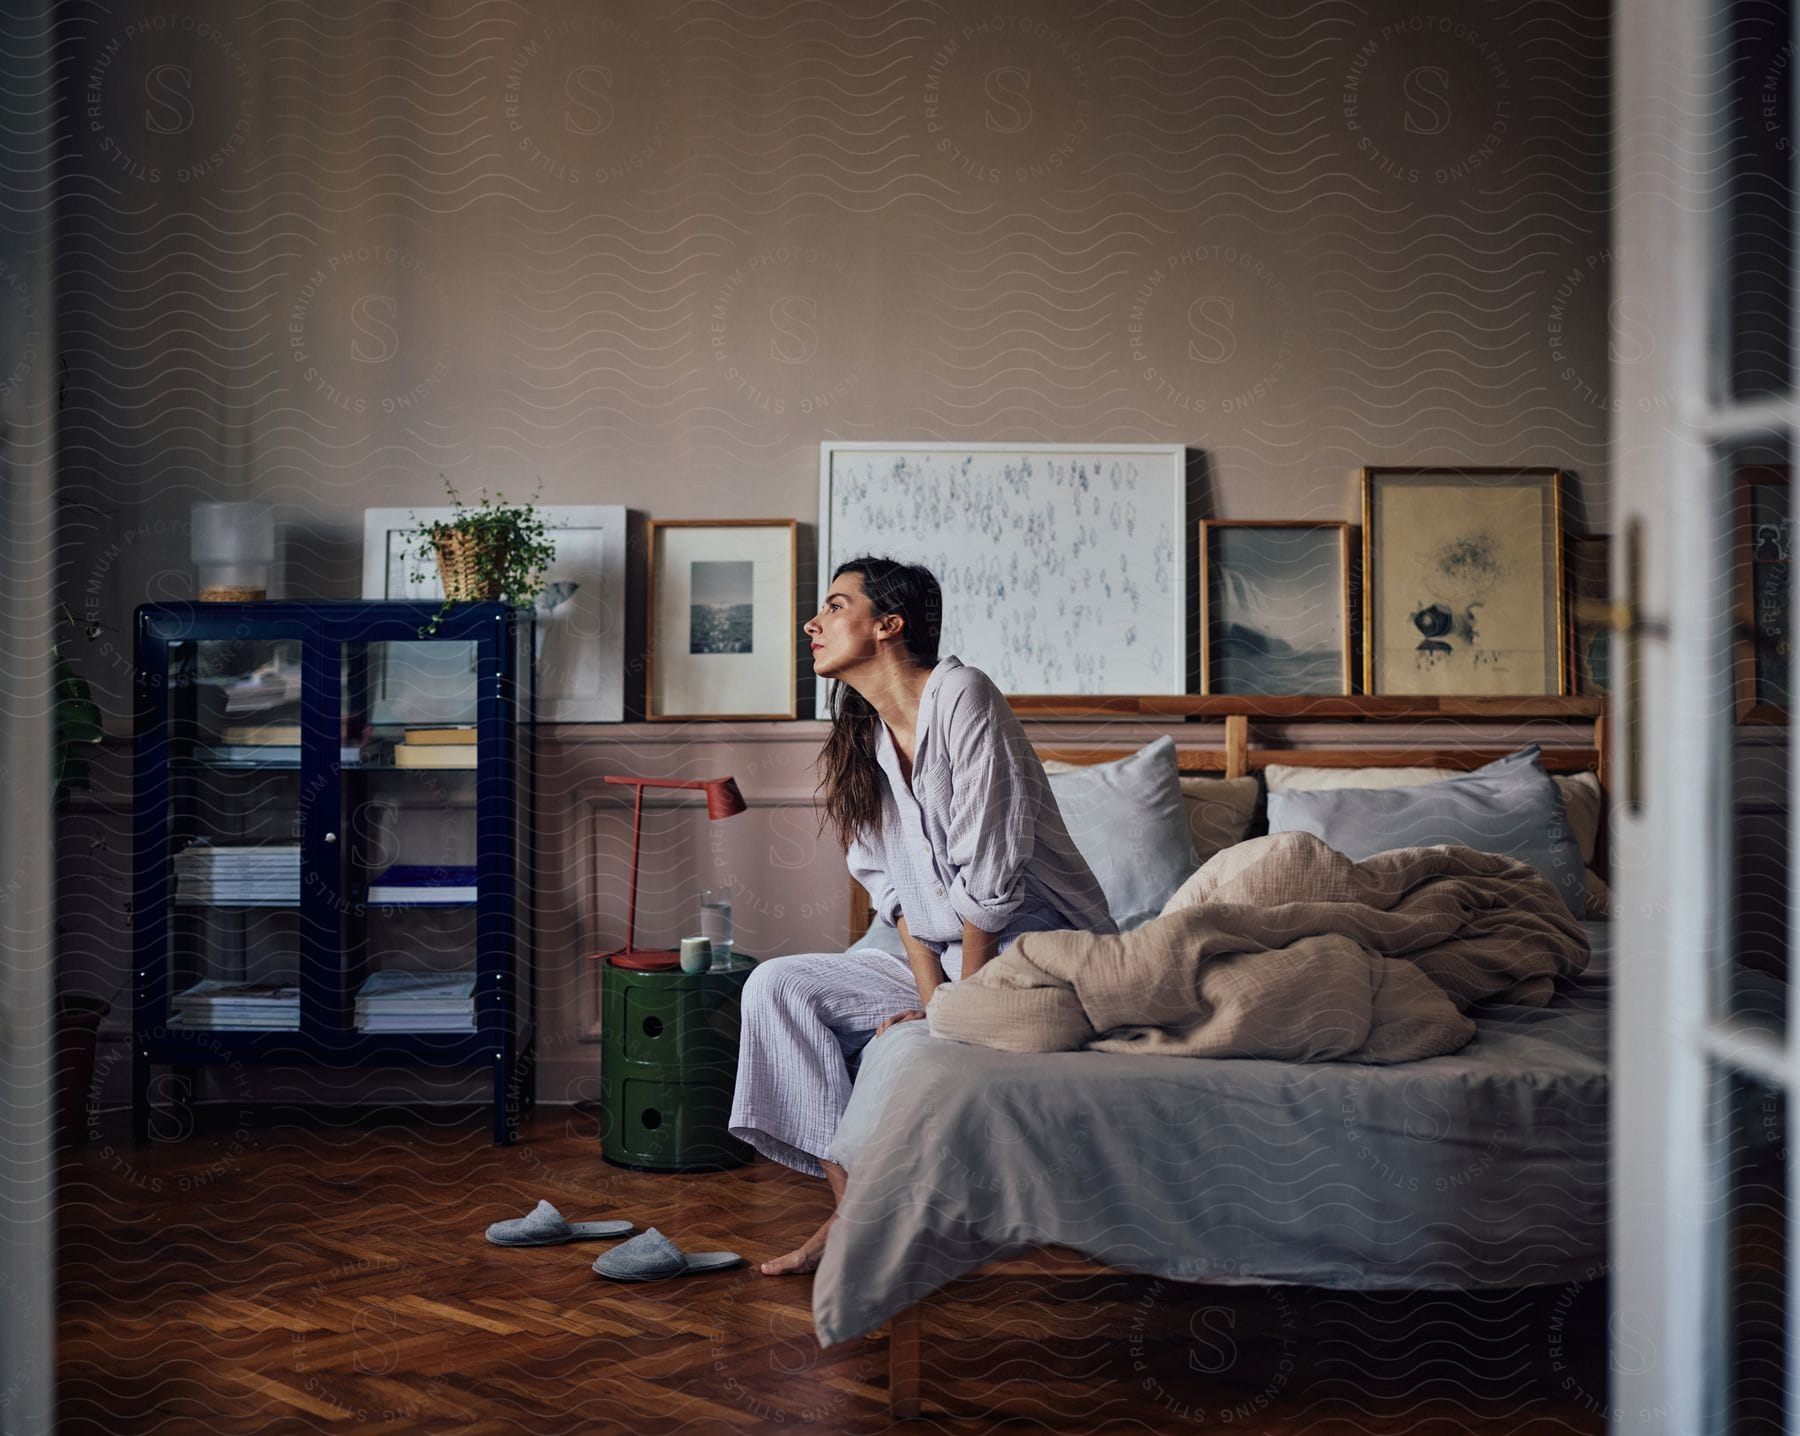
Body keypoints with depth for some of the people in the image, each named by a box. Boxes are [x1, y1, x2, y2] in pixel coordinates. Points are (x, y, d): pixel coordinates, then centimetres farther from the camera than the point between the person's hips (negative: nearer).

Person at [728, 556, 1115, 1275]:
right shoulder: (865, 737, 10)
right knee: (777, 985, -4)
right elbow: (897, 891, 5)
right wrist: (932, 1000, -9)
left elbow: (990, 878, -19)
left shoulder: (961, 696, -16)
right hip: (943, 960, 8)